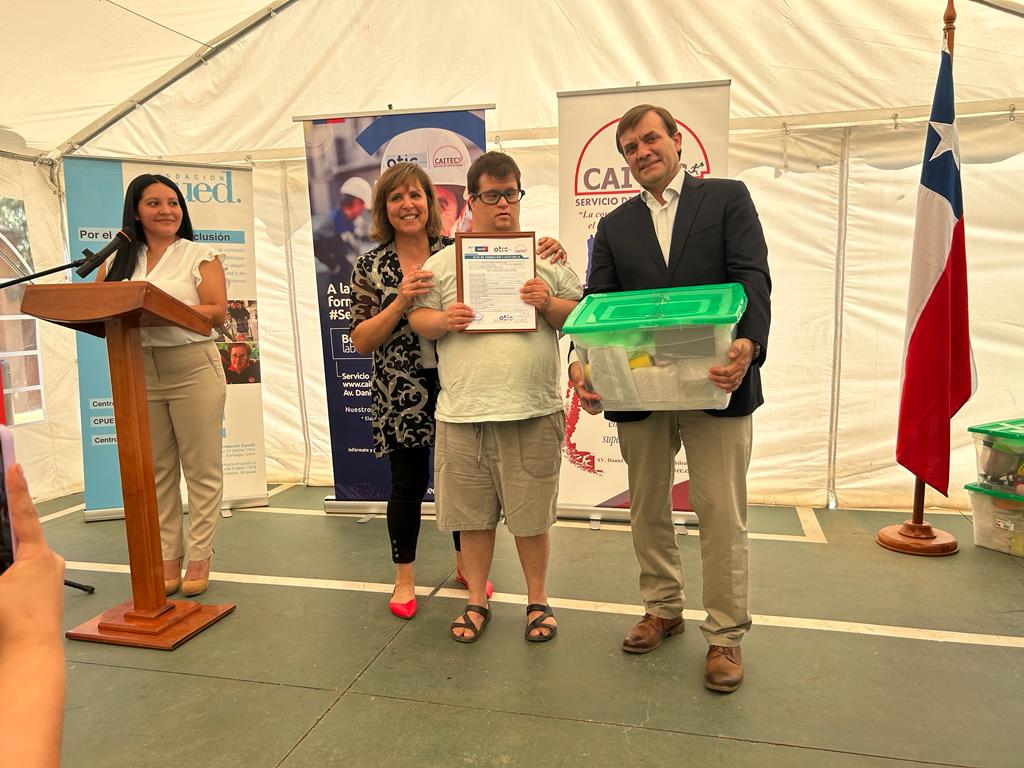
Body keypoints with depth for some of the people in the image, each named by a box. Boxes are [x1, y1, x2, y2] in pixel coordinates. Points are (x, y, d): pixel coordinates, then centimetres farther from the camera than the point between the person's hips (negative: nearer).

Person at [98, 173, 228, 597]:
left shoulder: (201, 255, 2)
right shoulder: (119, 261, 13)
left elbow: (217, 311, -8)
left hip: (192, 369, -4)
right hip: (139, 372, 4)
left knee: (201, 469, 0)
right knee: (157, 472, 8)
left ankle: (199, 557, 8)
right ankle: (167, 557, 17)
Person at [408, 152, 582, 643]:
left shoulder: (547, 255, 8)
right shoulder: (443, 261, 9)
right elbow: (418, 317, 9)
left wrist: (550, 303, -11)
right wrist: (445, 320, -11)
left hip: (532, 412, 0)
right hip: (463, 413, 1)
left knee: (532, 515, 9)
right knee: (473, 515, 12)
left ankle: (537, 601, 28)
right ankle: (477, 602, 29)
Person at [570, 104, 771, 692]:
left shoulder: (728, 198, 5)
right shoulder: (615, 226, 14)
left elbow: (753, 279, -8)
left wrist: (747, 344, -27)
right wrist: (584, 362, -16)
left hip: (716, 382, -3)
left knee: (723, 514, 2)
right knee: (647, 509, 15)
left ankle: (726, 635, 19)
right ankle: (663, 608, 35)